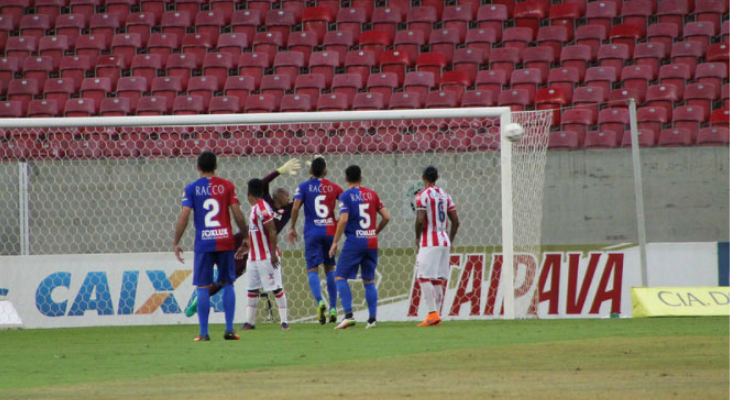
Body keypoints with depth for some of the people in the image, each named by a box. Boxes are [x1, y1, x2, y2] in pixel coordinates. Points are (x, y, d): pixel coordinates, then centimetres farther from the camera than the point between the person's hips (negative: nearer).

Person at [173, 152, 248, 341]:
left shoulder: (191, 189, 0)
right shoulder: (227, 186, 3)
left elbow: (184, 216, -6)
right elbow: (237, 214, -1)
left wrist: (176, 243, -1)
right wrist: (246, 237, 10)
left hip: (203, 243, -1)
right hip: (225, 240, 1)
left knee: (203, 287, 2)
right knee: (227, 284, 11)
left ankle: (204, 333, -1)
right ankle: (229, 329, 5)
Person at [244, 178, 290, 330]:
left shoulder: (262, 208, -15)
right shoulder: (255, 208, 14)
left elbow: (272, 231, -19)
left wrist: (273, 253, -23)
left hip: (266, 257, -10)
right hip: (254, 257, 10)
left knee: (276, 288, -6)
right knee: (252, 289, 10)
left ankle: (284, 320, -5)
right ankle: (250, 321, 15)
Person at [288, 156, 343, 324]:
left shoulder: (304, 187, 0)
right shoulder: (333, 188, 6)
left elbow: (295, 207, -11)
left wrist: (292, 227, -2)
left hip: (312, 233, -2)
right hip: (330, 231, 2)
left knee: (312, 269, -3)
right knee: (330, 268, 15)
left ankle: (320, 302, -28)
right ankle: (333, 308, 14)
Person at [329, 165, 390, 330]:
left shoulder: (346, 196, -5)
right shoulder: (372, 194, 10)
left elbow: (343, 219, -15)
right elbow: (386, 217, 9)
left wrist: (335, 242, -10)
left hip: (354, 242, -5)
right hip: (371, 243, 5)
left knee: (340, 277, -2)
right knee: (369, 280, 13)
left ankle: (348, 315, -16)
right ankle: (373, 318, 6)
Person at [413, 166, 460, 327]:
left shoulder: (422, 195, -9)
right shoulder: (445, 195, 12)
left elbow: (420, 220, -17)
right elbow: (455, 221, 12)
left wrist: (417, 237, -2)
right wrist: (450, 240, 20)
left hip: (429, 242, -7)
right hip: (444, 240, 7)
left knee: (424, 277, -6)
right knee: (438, 279, 10)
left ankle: (433, 314, -16)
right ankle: (436, 316, 10)